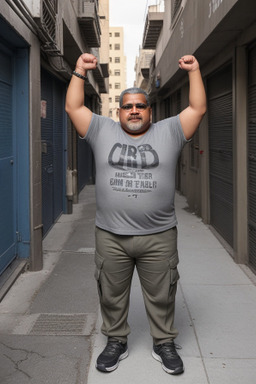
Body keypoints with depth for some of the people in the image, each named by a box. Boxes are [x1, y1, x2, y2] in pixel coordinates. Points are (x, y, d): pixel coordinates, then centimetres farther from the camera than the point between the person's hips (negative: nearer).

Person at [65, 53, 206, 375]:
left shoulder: (168, 132, 5)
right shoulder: (102, 131, 6)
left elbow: (197, 109, 1)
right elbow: (73, 108, 3)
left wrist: (194, 71, -2)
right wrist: (79, 73, -3)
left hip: (159, 237, 0)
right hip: (110, 236, 1)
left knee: (161, 296, 12)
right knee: (112, 295, 14)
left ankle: (164, 343, 30)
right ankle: (116, 342, 32)